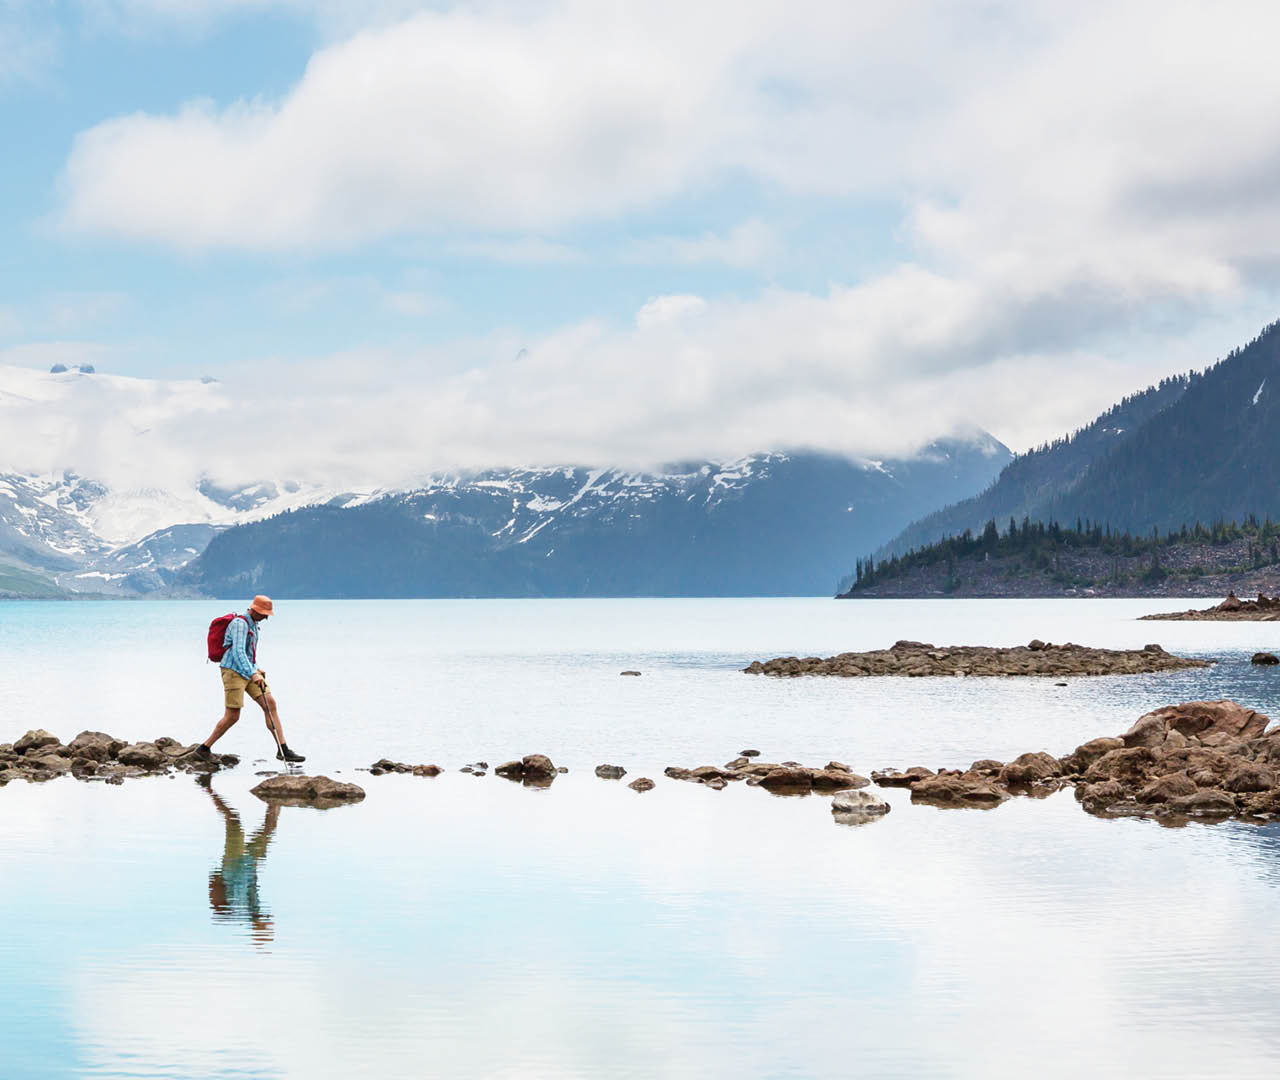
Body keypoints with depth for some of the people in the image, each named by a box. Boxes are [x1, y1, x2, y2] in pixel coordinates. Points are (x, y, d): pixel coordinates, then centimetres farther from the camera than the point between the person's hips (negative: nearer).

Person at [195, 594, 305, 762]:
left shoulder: (254, 624, 14)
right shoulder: (240, 623, -16)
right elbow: (238, 652, -29)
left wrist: (257, 669, 17)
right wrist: (253, 674, -39)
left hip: (248, 671, 8)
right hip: (233, 671, -8)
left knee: (270, 703, -4)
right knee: (232, 716, -7)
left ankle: (283, 750, -5)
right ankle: (204, 748, 10)